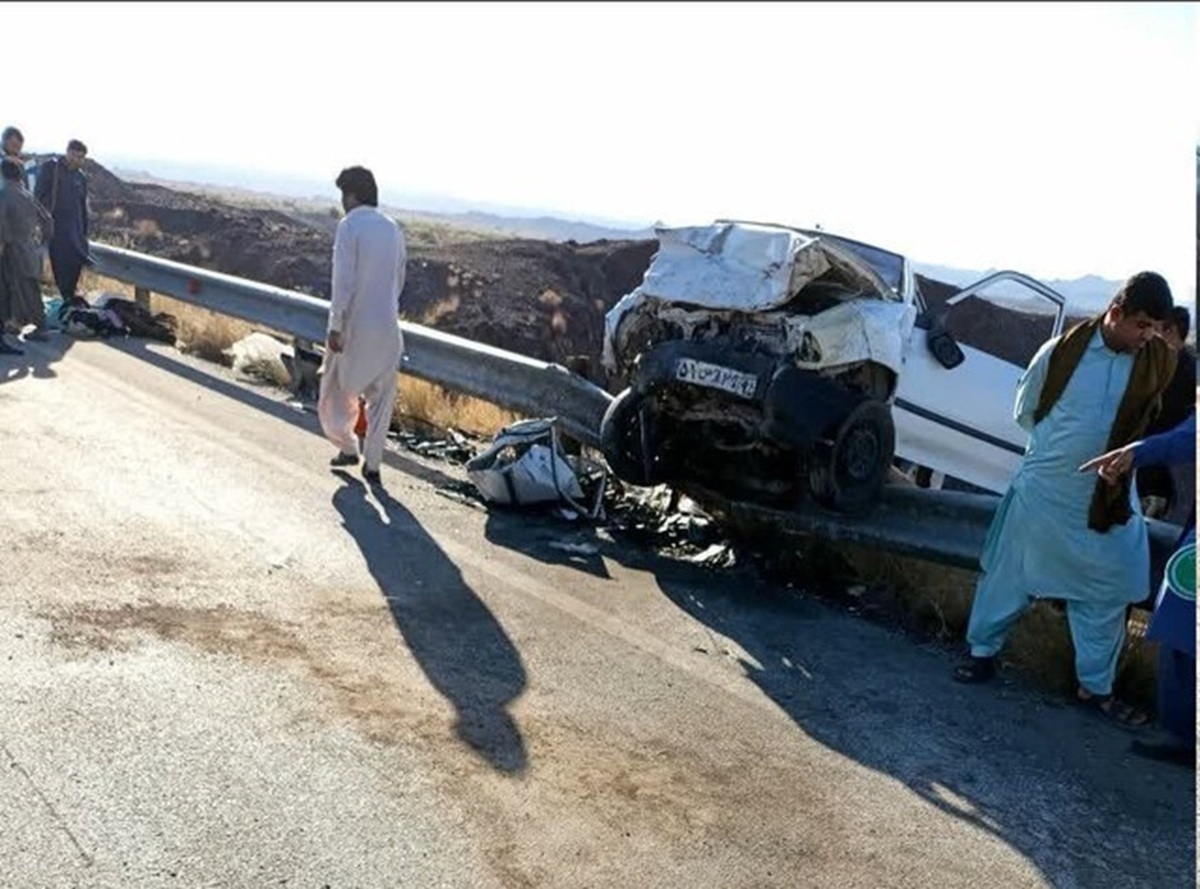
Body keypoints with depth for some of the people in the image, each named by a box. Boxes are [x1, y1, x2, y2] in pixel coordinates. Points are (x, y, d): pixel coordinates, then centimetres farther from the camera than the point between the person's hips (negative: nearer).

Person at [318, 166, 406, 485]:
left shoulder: (350, 226, -11)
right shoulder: (393, 229, 7)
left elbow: (343, 281, -17)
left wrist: (335, 326, -15)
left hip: (355, 326, -5)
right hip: (388, 327, 5)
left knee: (336, 390, 15)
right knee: (381, 397, 11)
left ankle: (348, 447, 24)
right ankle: (372, 464, 15)